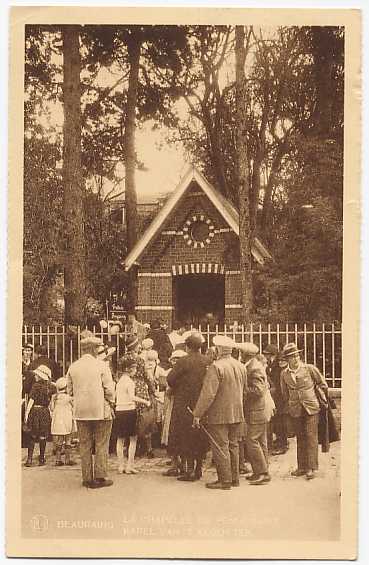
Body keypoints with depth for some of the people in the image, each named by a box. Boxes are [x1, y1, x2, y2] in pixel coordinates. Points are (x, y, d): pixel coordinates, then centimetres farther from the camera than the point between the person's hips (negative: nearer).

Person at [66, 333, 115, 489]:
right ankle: (100, 477, 5)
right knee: (101, 445, 5)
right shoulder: (101, 365, -8)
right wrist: (111, 404, 7)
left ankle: (87, 478, 13)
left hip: (80, 412, 4)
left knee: (84, 445, 10)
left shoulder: (73, 367, 3)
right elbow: (109, 389, -9)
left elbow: (70, 391, 8)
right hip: (101, 410, -4)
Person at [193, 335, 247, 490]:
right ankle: (235, 478, 21)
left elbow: (208, 394, -20)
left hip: (219, 415, -7)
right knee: (232, 445, 15)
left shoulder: (216, 367, -18)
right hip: (237, 413, 7)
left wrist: (197, 414, -15)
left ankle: (225, 480, 2)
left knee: (220, 447, -1)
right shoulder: (241, 366, 6)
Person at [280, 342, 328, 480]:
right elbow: (284, 393, 17)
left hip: (311, 407, -3)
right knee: (300, 438, 8)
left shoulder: (310, 368, -5)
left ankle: (311, 468, -3)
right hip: (295, 410, 3)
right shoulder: (284, 373, 2)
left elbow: (323, 385, 6)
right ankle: (302, 467, 15)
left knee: (311, 436, -6)